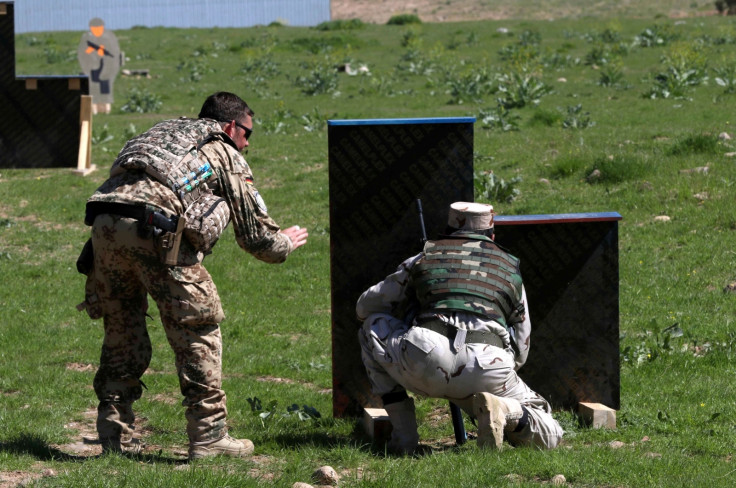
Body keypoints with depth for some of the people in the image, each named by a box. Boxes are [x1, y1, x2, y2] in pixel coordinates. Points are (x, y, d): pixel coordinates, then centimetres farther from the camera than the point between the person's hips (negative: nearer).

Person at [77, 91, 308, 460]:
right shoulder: (224, 154, 19)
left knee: (121, 329, 19)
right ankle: (208, 435, 4)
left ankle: (114, 433, 20)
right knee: (198, 330, 5)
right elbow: (255, 232, 19)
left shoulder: (163, 132, 35)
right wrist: (287, 243, 40)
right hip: (154, 228, -6)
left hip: (104, 221, 6)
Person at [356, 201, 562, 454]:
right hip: (489, 371, 1)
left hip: (427, 360, -1)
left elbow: (364, 307, 36)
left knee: (372, 328, 28)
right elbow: (520, 351, 35)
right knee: (548, 436, 21)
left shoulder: (425, 259, 26)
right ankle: (504, 411, -15)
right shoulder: (510, 269, 30)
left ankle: (403, 434, 17)